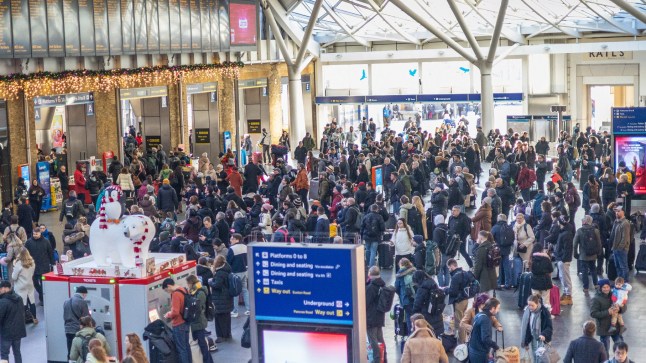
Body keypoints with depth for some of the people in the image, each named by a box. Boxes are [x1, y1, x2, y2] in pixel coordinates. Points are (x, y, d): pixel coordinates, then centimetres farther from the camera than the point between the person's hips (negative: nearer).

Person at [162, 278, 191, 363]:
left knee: (181, 348, -2)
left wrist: (168, 315, -6)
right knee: (186, 346, 17)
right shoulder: (184, 290, 6)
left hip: (179, 325, -9)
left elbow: (175, 312, -25)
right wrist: (171, 313, 13)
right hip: (185, 323, 9)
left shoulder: (176, 294, -21)